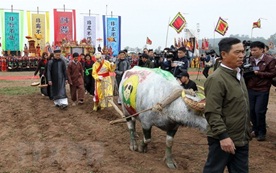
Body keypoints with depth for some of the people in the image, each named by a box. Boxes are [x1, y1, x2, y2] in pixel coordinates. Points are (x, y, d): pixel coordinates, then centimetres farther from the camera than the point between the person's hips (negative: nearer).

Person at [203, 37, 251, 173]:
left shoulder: (238, 74, 11)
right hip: (224, 139, -8)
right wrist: (223, 136, -26)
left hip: (241, 139, 9)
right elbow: (212, 113, -23)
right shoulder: (216, 79, -19)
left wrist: (247, 133, 19)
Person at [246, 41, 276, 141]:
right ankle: (255, 129, 26)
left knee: (259, 111, -6)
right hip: (251, 89, 5)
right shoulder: (250, 59, 9)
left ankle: (262, 132, 11)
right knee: (251, 110, 8)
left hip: (262, 90, -5)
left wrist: (259, 73, -16)